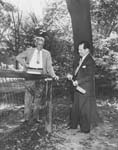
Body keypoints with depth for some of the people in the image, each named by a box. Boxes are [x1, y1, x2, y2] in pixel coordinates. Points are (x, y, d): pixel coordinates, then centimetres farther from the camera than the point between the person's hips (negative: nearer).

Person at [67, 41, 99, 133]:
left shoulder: (90, 61, -15)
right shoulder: (81, 59, 13)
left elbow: (89, 76, -20)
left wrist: (78, 82, -21)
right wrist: (72, 77, 2)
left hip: (85, 90, -9)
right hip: (78, 88, 9)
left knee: (84, 108, 3)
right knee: (75, 107, 16)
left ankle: (85, 128, 17)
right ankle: (73, 125, 30)